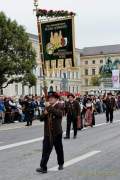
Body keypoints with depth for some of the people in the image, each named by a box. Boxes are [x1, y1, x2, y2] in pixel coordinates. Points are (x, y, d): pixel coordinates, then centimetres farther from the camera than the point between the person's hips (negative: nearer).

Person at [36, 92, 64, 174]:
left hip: (57, 132, -3)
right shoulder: (47, 108, 11)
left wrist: (50, 108, -28)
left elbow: (59, 113, -27)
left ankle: (61, 164, 32)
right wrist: (44, 113, -13)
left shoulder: (59, 106, -5)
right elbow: (41, 118, 7)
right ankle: (43, 167, -3)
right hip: (48, 133, 4)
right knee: (46, 150, -3)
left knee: (59, 149, 13)